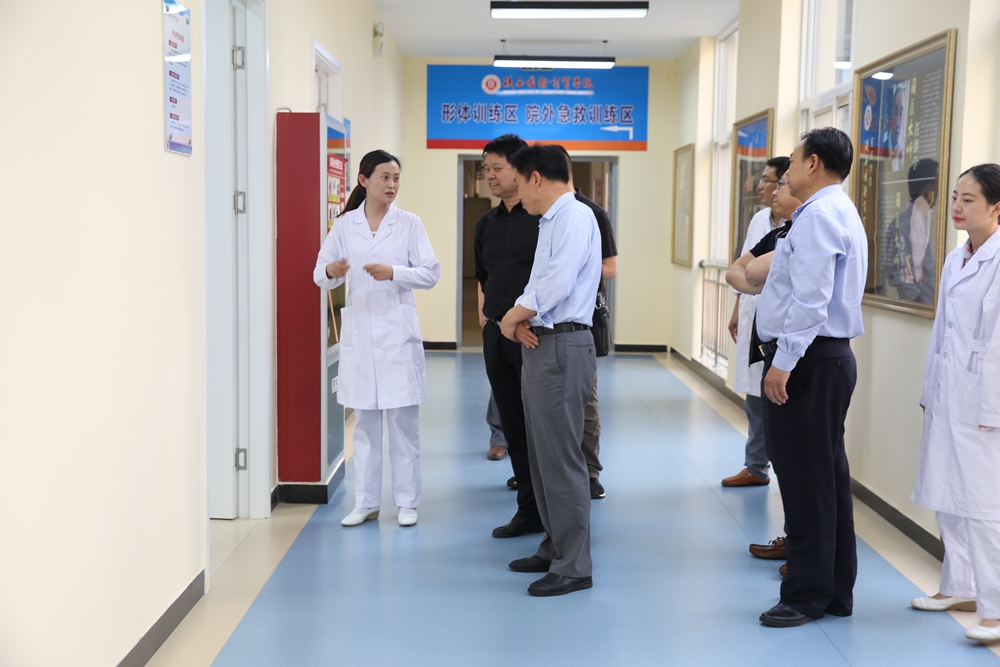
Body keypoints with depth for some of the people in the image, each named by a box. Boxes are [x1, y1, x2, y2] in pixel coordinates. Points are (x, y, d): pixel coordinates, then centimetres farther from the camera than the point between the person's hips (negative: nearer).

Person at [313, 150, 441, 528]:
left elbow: (431, 273, -4)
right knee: (365, 421, 8)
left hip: (398, 330, -1)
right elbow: (320, 273, 5)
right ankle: (366, 502, 16)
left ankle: (407, 501, 12)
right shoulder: (344, 225, 5)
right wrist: (331, 273, -18)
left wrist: (393, 272, -19)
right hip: (359, 330, 2)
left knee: (403, 419, 1)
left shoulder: (409, 223, 1)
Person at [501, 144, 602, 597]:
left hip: (562, 346, -10)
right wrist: (523, 321, -3)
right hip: (542, 344, 10)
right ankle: (554, 548, 27)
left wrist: (513, 317, -10)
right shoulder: (551, 222, 20)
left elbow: (557, 283, -23)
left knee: (560, 458, -7)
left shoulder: (575, 217, -12)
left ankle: (574, 567, 0)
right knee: (541, 455, 16)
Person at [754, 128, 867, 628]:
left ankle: (807, 595, 5)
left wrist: (784, 362, -22)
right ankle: (836, 591, 22)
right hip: (832, 358, 11)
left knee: (805, 479, -4)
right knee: (827, 476, 14)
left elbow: (810, 299, -23)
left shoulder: (818, 217, -15)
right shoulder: (841, 212, 19)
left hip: (808, 361, -11)